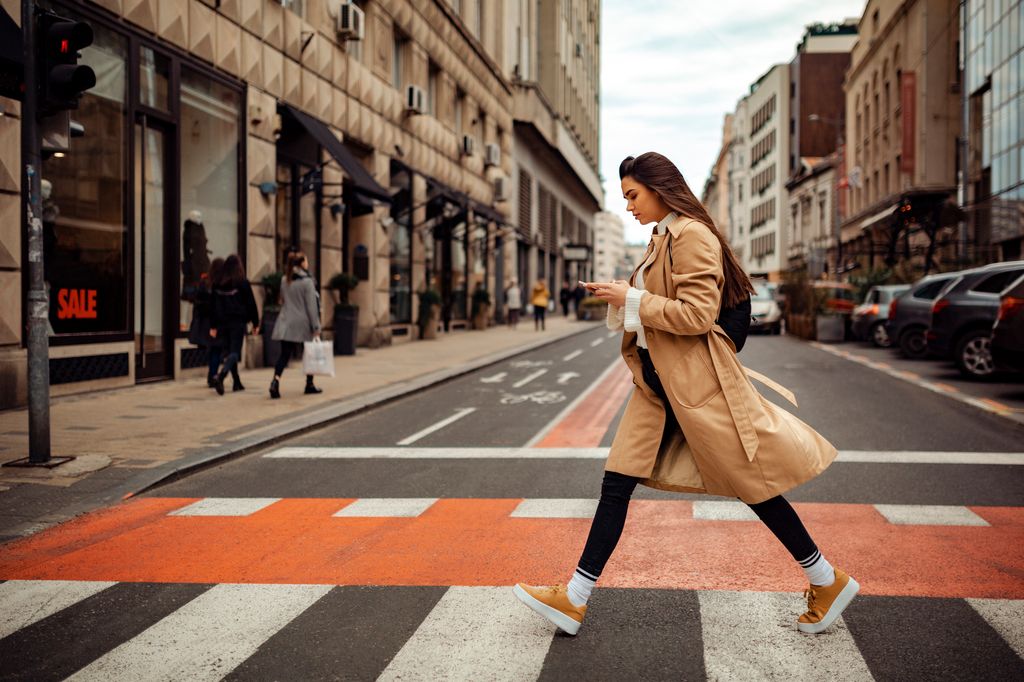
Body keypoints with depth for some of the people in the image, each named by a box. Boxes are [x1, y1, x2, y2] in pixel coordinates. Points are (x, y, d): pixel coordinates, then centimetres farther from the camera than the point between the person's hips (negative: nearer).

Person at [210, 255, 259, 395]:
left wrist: (213, 326, 12)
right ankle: (220, 376, -27)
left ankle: (236, 382, 18)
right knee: (234, 352, -4)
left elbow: (213, 305, 8)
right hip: (238, 322, -4)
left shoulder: (217, 284, 5)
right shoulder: (243, 283, -6)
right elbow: (251, 303, -4)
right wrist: (255, 323, 4)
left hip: (222, 322, 4)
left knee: (228, 351, 13)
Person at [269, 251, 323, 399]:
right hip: (303, 324, -4)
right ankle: (309, 384, 22)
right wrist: (316, 327, -10)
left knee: (284, 354, 0)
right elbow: (311, 306, -13)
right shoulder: (307, 282, -11)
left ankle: (276, 380, -22)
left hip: (286, 324, 4)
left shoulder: (284, 280, 6)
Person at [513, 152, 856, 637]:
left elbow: (697, 314, -22)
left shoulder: (692, 236, -14)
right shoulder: (662, 239, 15)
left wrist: (632, 299, -15)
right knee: (617, 481, 4)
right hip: (658, 380, 9)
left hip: (696, 382, -9)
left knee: (751, 483, 1)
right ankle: (574, 599, 8)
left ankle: (827, 582, 19)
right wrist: (622, 298, 6)